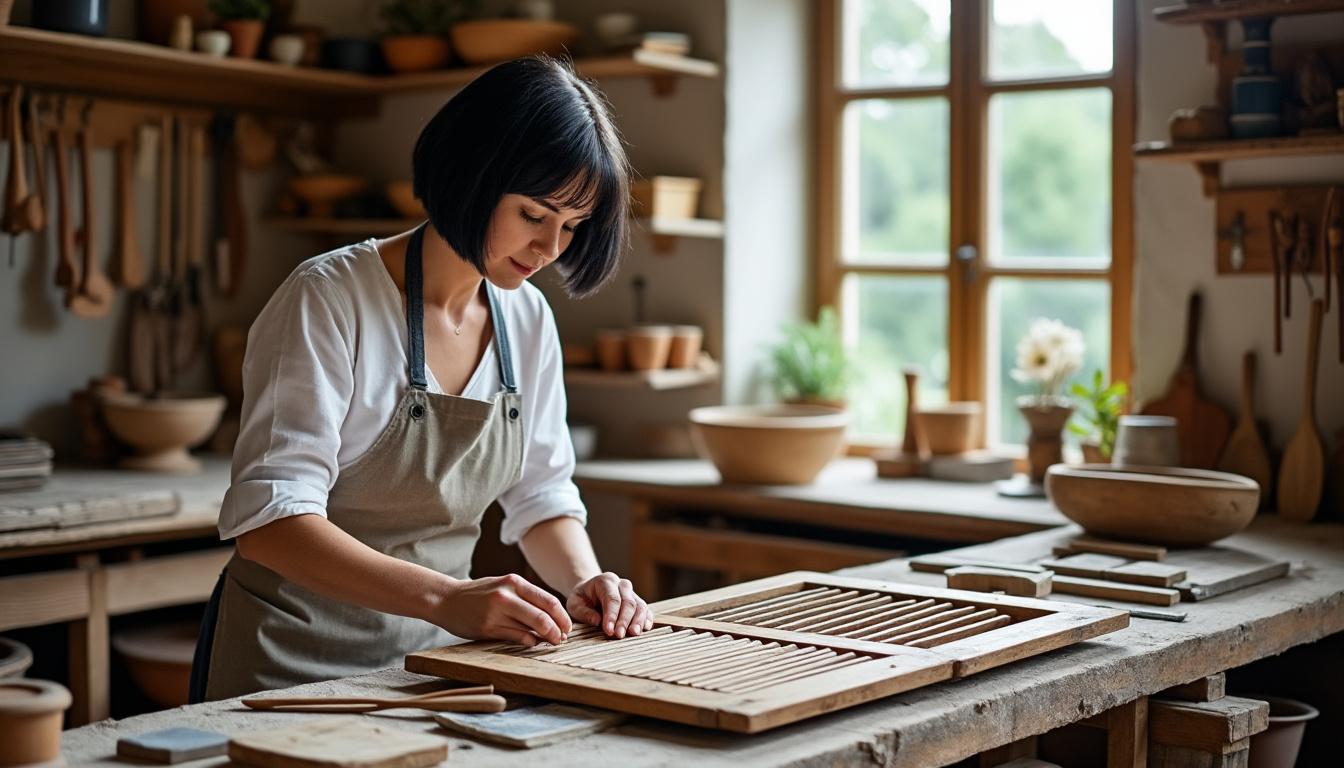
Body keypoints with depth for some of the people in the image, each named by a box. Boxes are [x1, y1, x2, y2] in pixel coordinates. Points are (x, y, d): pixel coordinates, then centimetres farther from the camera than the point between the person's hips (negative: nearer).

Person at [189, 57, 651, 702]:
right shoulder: (329, 298, -14)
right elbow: (268, 517, -21)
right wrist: (446, 597, -32)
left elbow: (541, 494, 15)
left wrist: (584, 582, -7)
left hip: (437, 654, 5)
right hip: (295, 662, -5)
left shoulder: (526, 318, 5)